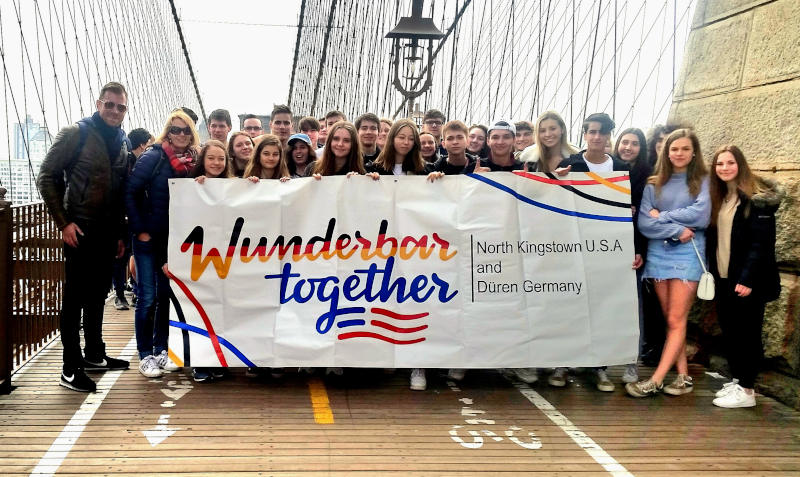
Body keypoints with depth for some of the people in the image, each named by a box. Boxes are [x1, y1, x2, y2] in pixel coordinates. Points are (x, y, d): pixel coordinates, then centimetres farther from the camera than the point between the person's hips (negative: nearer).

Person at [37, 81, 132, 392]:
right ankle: (71, 368, 2)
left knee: (97, 295, 15)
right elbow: (46, 178, -7)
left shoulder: (122, 144, 12)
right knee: (75, 297, -3)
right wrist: (63, 222, -13)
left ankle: (94, 354, 27)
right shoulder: (75, 134, -6)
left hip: (107, 233, 6)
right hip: (80, 230, -6)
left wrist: (120, 233, 12)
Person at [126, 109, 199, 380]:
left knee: (166, 296, 10)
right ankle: (146, 356, 9)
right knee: (148, 297, -1)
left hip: (175, 241, 4)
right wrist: (140, 230, -12)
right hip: (149, 239, -4)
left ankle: (161, 352, 21)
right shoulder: (153, 157, -8)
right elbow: (131, 193, -10)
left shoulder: (192, 163, 4)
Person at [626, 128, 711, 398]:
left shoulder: (702, 181, 3)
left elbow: (701, 216, -13)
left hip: (688, 254, -3)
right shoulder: (654, 184, 9)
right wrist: (677, 230, -13)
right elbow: (644, 223, -1)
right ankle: (683, 377, 13)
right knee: (671, 321, 6)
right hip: (658, 253, 4)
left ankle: (655, 381, -6)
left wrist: (662, 216, -6)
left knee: (676, 321, -6)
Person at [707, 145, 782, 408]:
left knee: (747, 333, 0)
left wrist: (748, 278, -22)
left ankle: (746, 390, 7)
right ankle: (736, 380, 24)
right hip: (723, 278, 7)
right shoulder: (718, 197, 12)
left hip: (747, 280, -7)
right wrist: (711, 272, 5)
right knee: (729, 332, 13)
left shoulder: (757, 198, -11)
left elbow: (762, 243, -17)